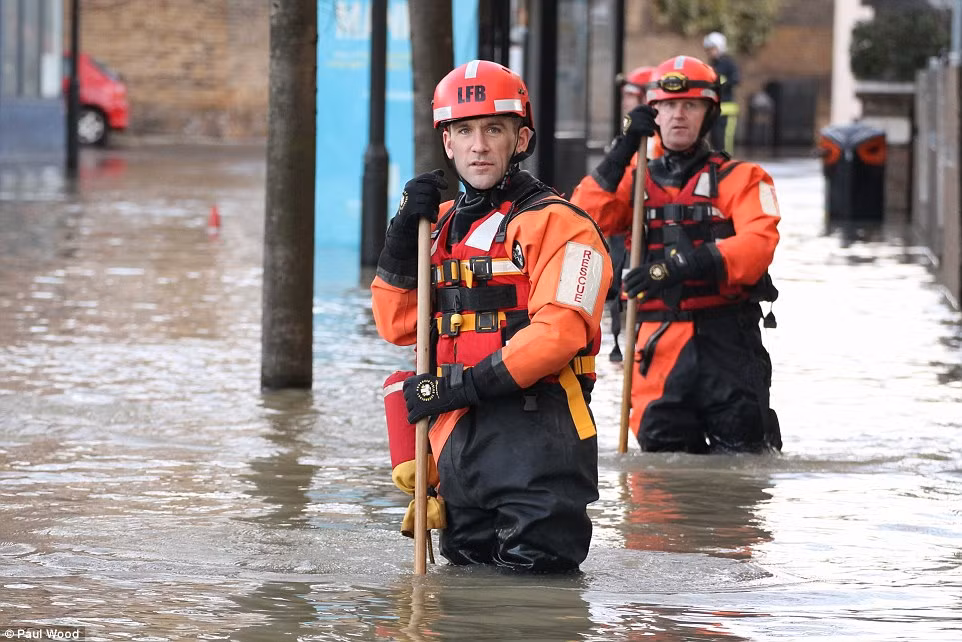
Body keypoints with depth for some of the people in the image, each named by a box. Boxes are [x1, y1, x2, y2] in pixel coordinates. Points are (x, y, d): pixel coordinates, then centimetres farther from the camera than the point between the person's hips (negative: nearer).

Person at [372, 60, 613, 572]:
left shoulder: (557, 223, -6)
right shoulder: (442, 225, 17)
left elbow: (558, 332, -17)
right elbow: (398, 326, 12)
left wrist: (464, 385, -19)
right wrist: (404, 236, 0)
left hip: (532, 431, -6)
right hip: (458, 434, 6)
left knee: (534, 562, -10)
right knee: (466, 560, 10)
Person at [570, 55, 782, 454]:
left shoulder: (740, 179, 6)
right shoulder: (636, 182, 16)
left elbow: (758, 242, -13)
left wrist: (682, 266, -25)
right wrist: (621, 154, -8)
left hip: (727, 344, -3)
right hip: (660, 346, 3)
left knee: (742, 457, -5)